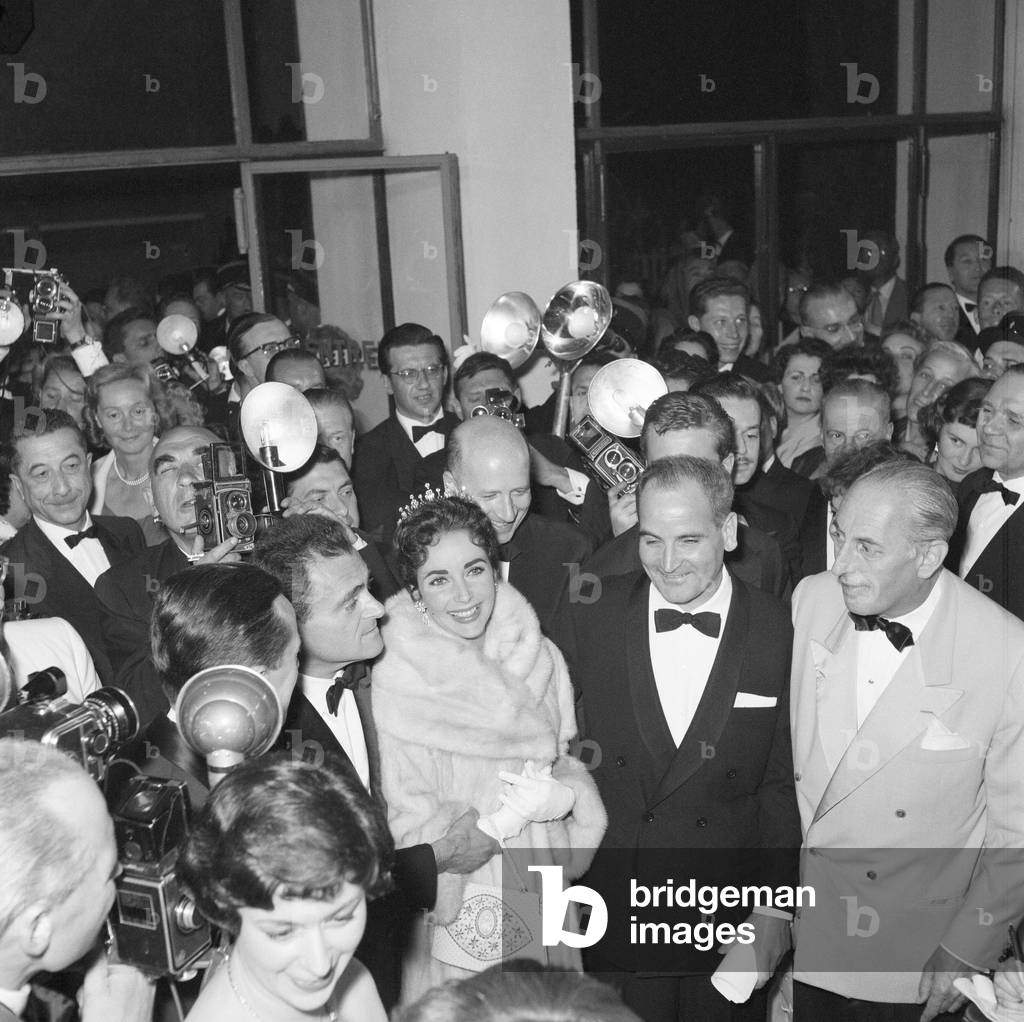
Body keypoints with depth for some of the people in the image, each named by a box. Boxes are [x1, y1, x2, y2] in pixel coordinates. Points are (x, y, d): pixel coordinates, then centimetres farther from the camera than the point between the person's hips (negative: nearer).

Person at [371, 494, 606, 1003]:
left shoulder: (537, 656, -4)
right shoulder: (396, 684, -18)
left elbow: (565, 760, 6)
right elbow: (410, 829, -13)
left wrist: (566, 794, -15)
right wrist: (504, 816, -25)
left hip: (546, 902, 4)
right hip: (461, 916, -4)